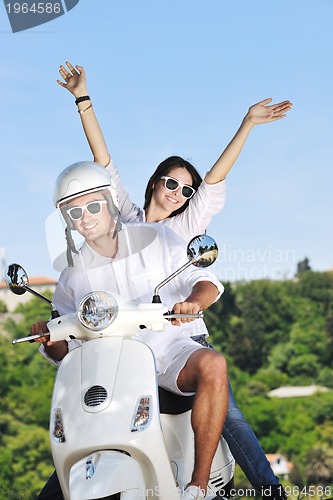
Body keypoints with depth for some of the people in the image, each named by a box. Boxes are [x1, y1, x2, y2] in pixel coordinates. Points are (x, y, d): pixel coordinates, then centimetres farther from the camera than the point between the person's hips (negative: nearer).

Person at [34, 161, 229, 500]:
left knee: (213, 365, -35)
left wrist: (192, 302, -27)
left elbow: (206, 282, -3)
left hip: (170, 348, -3)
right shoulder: (74, 275, 11)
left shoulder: (155, 237, 4)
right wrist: (49, 337, -14)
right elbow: (63, 351, 11)